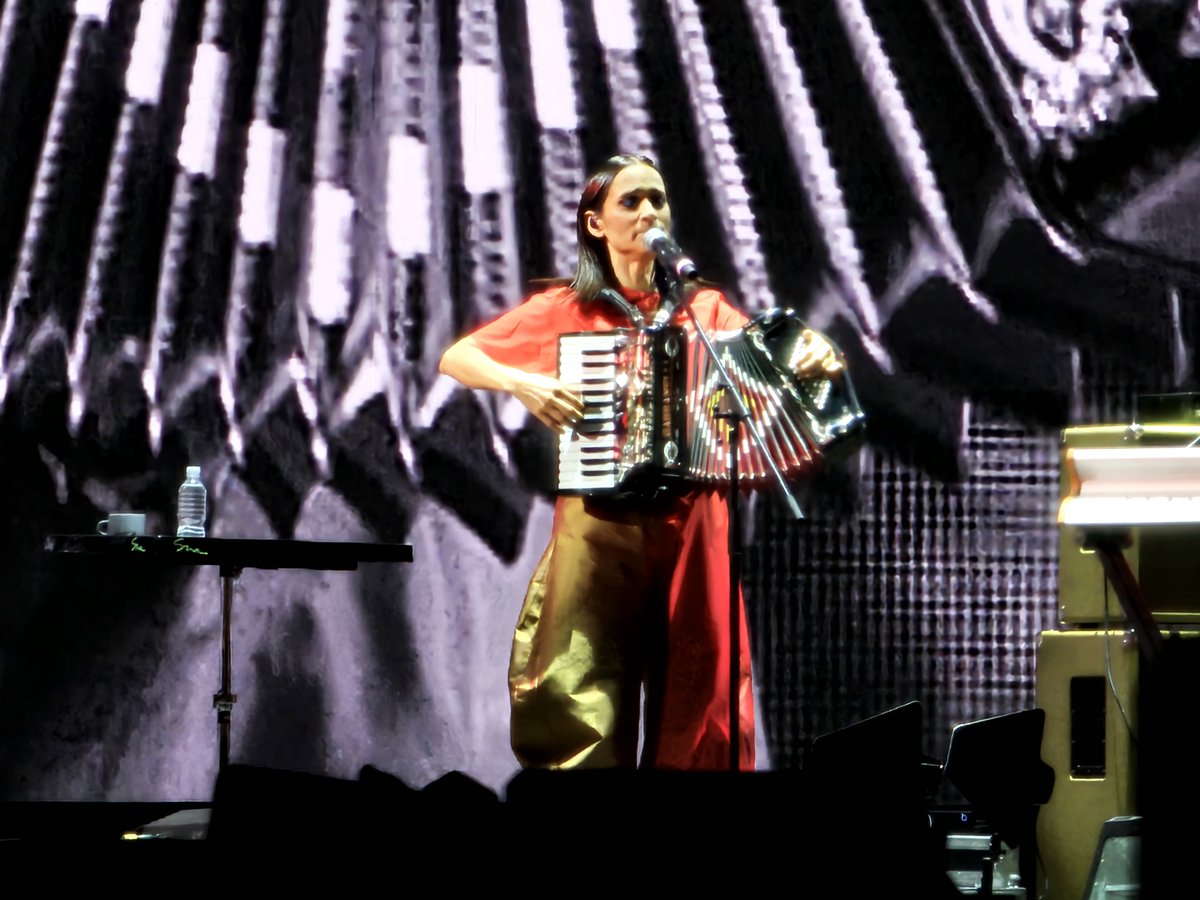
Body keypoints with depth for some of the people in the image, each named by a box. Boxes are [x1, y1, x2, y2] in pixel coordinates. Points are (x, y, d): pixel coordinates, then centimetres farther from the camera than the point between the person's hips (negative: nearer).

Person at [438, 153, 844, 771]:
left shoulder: (705, 311, 12)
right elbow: (454, 359, 4)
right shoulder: (566, 311, 6)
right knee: (585, 706, -9)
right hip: (598, 529, -2)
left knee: (696, 709, 0)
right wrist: (521, 382, -13)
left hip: (689, 530, 2)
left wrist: (815, 356, -16)